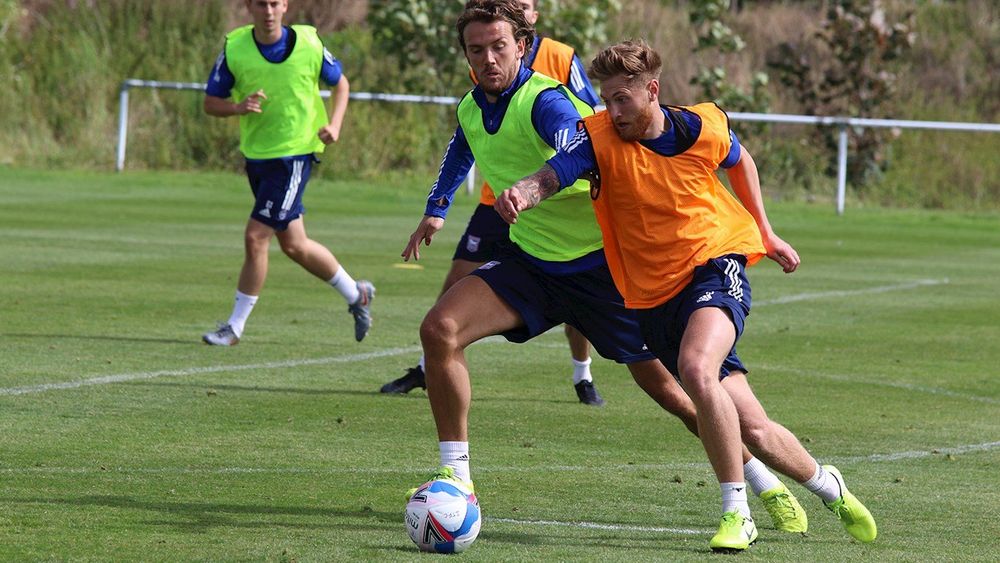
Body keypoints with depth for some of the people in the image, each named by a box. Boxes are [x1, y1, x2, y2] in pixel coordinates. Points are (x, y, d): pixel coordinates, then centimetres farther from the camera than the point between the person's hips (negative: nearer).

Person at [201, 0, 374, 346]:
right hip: (256, 155, 4)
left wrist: (334, 123, -8)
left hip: (294, 154, -4)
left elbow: (340, 84, 8)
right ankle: (356, 294, 33)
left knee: (255, 237, -12)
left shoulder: (309, 43, -8)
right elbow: (210, 103, 0)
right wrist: (239, 107, -21)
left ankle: (236, 326, -2)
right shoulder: (235, 48, -5)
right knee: (294, 244, 13)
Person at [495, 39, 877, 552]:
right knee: (753, 431, 1)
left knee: (696, 369, -34)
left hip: (716, 264, -2)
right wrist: (521, 195, -51)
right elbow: (550, 176, -29)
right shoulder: (599, 138, -11)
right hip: (654, 296, 2)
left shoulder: (705, 127, -8)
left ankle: (737, 513, -22)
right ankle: (825, 484, 31)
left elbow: (739, 160, 15)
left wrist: (765, 234, 20)